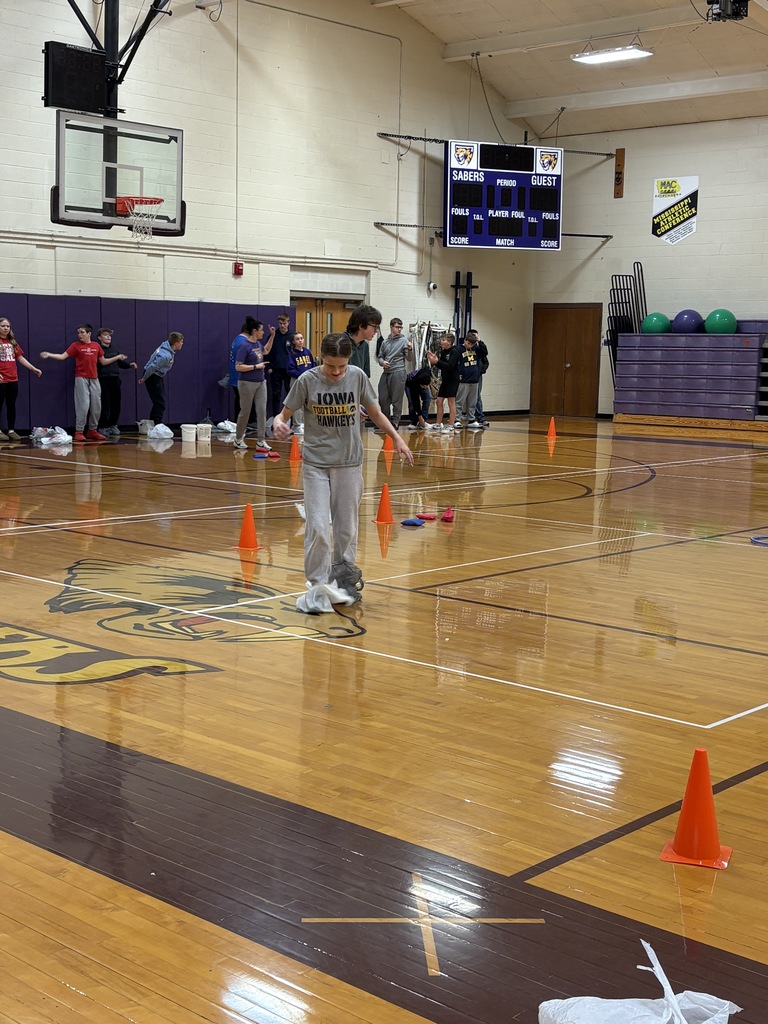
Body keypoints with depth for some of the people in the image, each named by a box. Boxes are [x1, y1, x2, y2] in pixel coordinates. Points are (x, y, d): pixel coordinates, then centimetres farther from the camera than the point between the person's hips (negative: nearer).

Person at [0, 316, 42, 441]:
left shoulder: (12, 342, 14)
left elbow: (21, 358, 16)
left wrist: (34, 369, 11)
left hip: (13, 379, 6)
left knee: (11, 406, 8)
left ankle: (11, 430, 14)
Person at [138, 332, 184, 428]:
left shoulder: (166, 345, -2)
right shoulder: (166, 355, -31)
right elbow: (152, 367, -29)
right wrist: (144, 379, -15)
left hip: (159, 376, 10)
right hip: (153, 377, -10)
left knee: (159, 403, 16)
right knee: (160, 404, -8)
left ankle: (151, 425, 24)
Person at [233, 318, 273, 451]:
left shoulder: (258, 343, 7)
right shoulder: (244, 346, -16)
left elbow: (266, 351, 31)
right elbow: (238, 367, -19)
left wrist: (272, 336, 21)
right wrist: (256, 366, -17)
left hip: (261, 382, 7)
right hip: (247, 383, -7)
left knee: (262, 411, 1)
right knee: (245, 412, 5)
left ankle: (260, 441, 4)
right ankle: (238, 439, 23)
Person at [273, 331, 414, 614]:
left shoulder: (357, 377, -4)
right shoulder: (307, 381, -10)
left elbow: (375, 412, 9)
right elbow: (285, 413, -1)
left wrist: (397, 438, 4)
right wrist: (278, 423, -24)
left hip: (349, 463, 2)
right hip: (316, 463, -2)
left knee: (346, 528, 8)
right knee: (317, 528, -10)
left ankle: (343, 581, 24)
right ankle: (318, 586, 2)